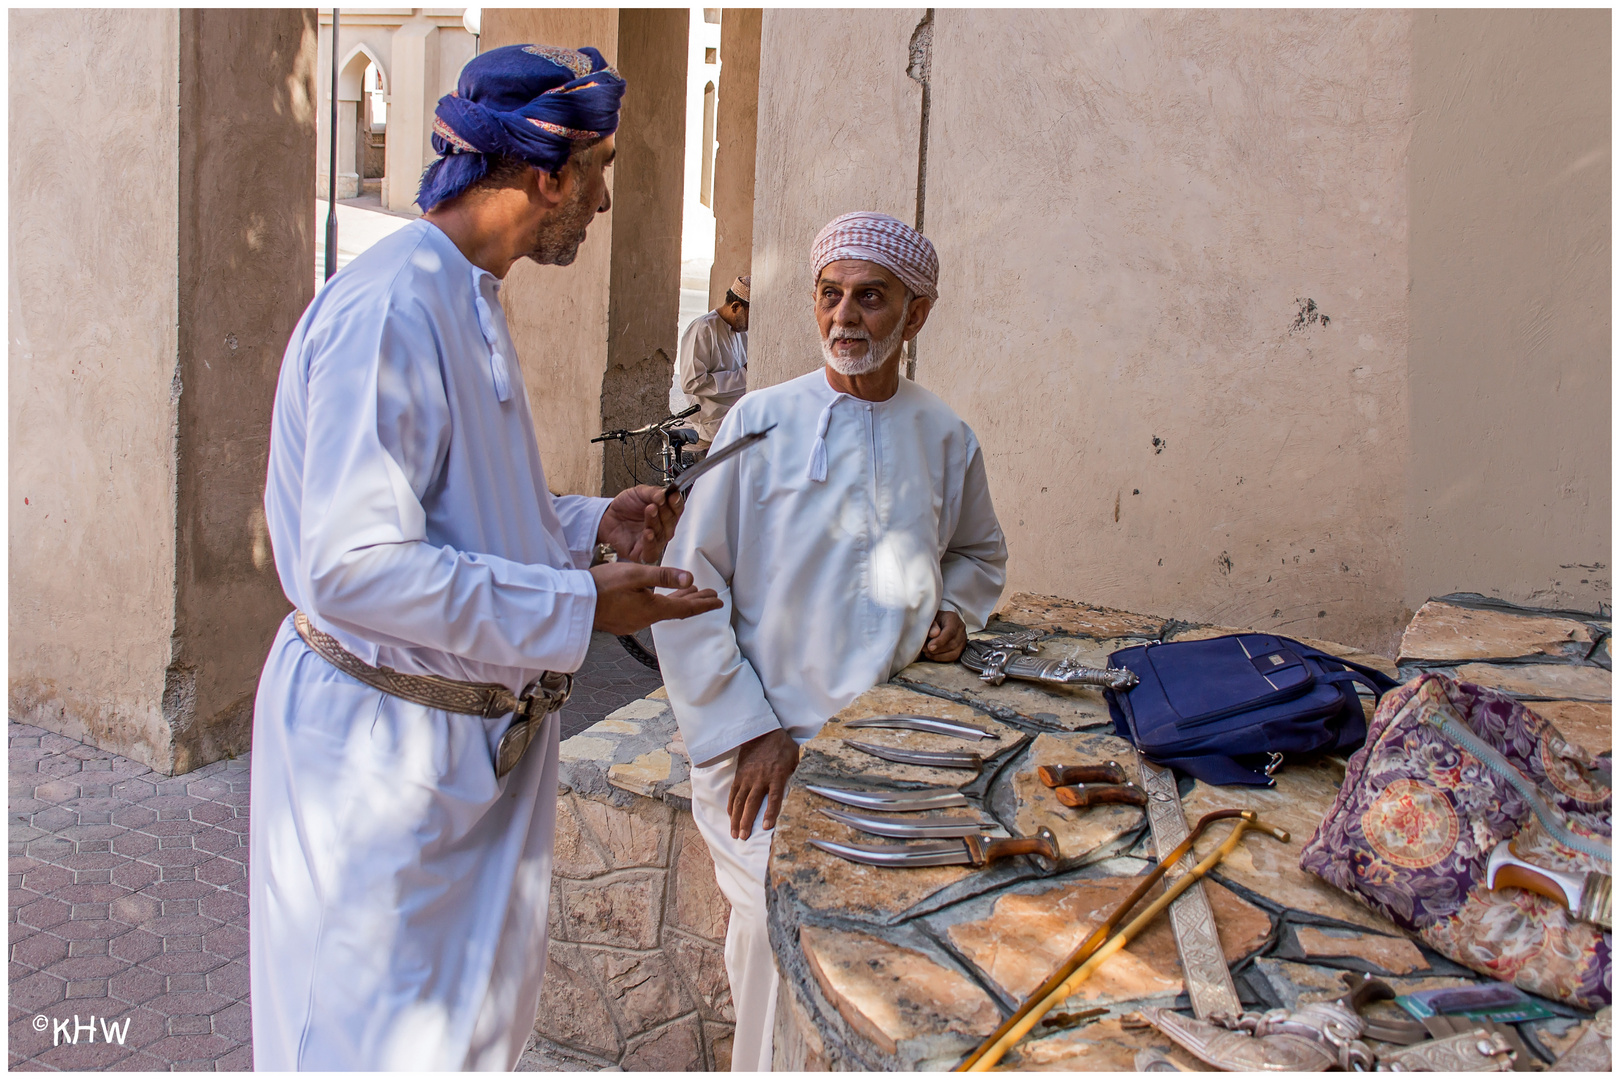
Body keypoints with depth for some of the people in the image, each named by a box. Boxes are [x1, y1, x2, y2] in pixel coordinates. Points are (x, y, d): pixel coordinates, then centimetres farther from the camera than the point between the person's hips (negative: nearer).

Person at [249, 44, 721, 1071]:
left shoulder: (471, 303, 11)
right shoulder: (390, 308, -22)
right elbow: (354, 565, -29)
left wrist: (593, 524, 6)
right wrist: (579, 605, -25)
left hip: (482, 736, 10)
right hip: (384, 747, -10)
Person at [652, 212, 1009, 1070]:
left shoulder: (945, 438, 7)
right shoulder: (762, 422, -3)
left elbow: (980, 552, 26)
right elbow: (689, 585, -4)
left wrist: (955, 609, 3)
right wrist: (745, 733, -10)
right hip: (768, 756, -3)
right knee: (784, 940, -8)